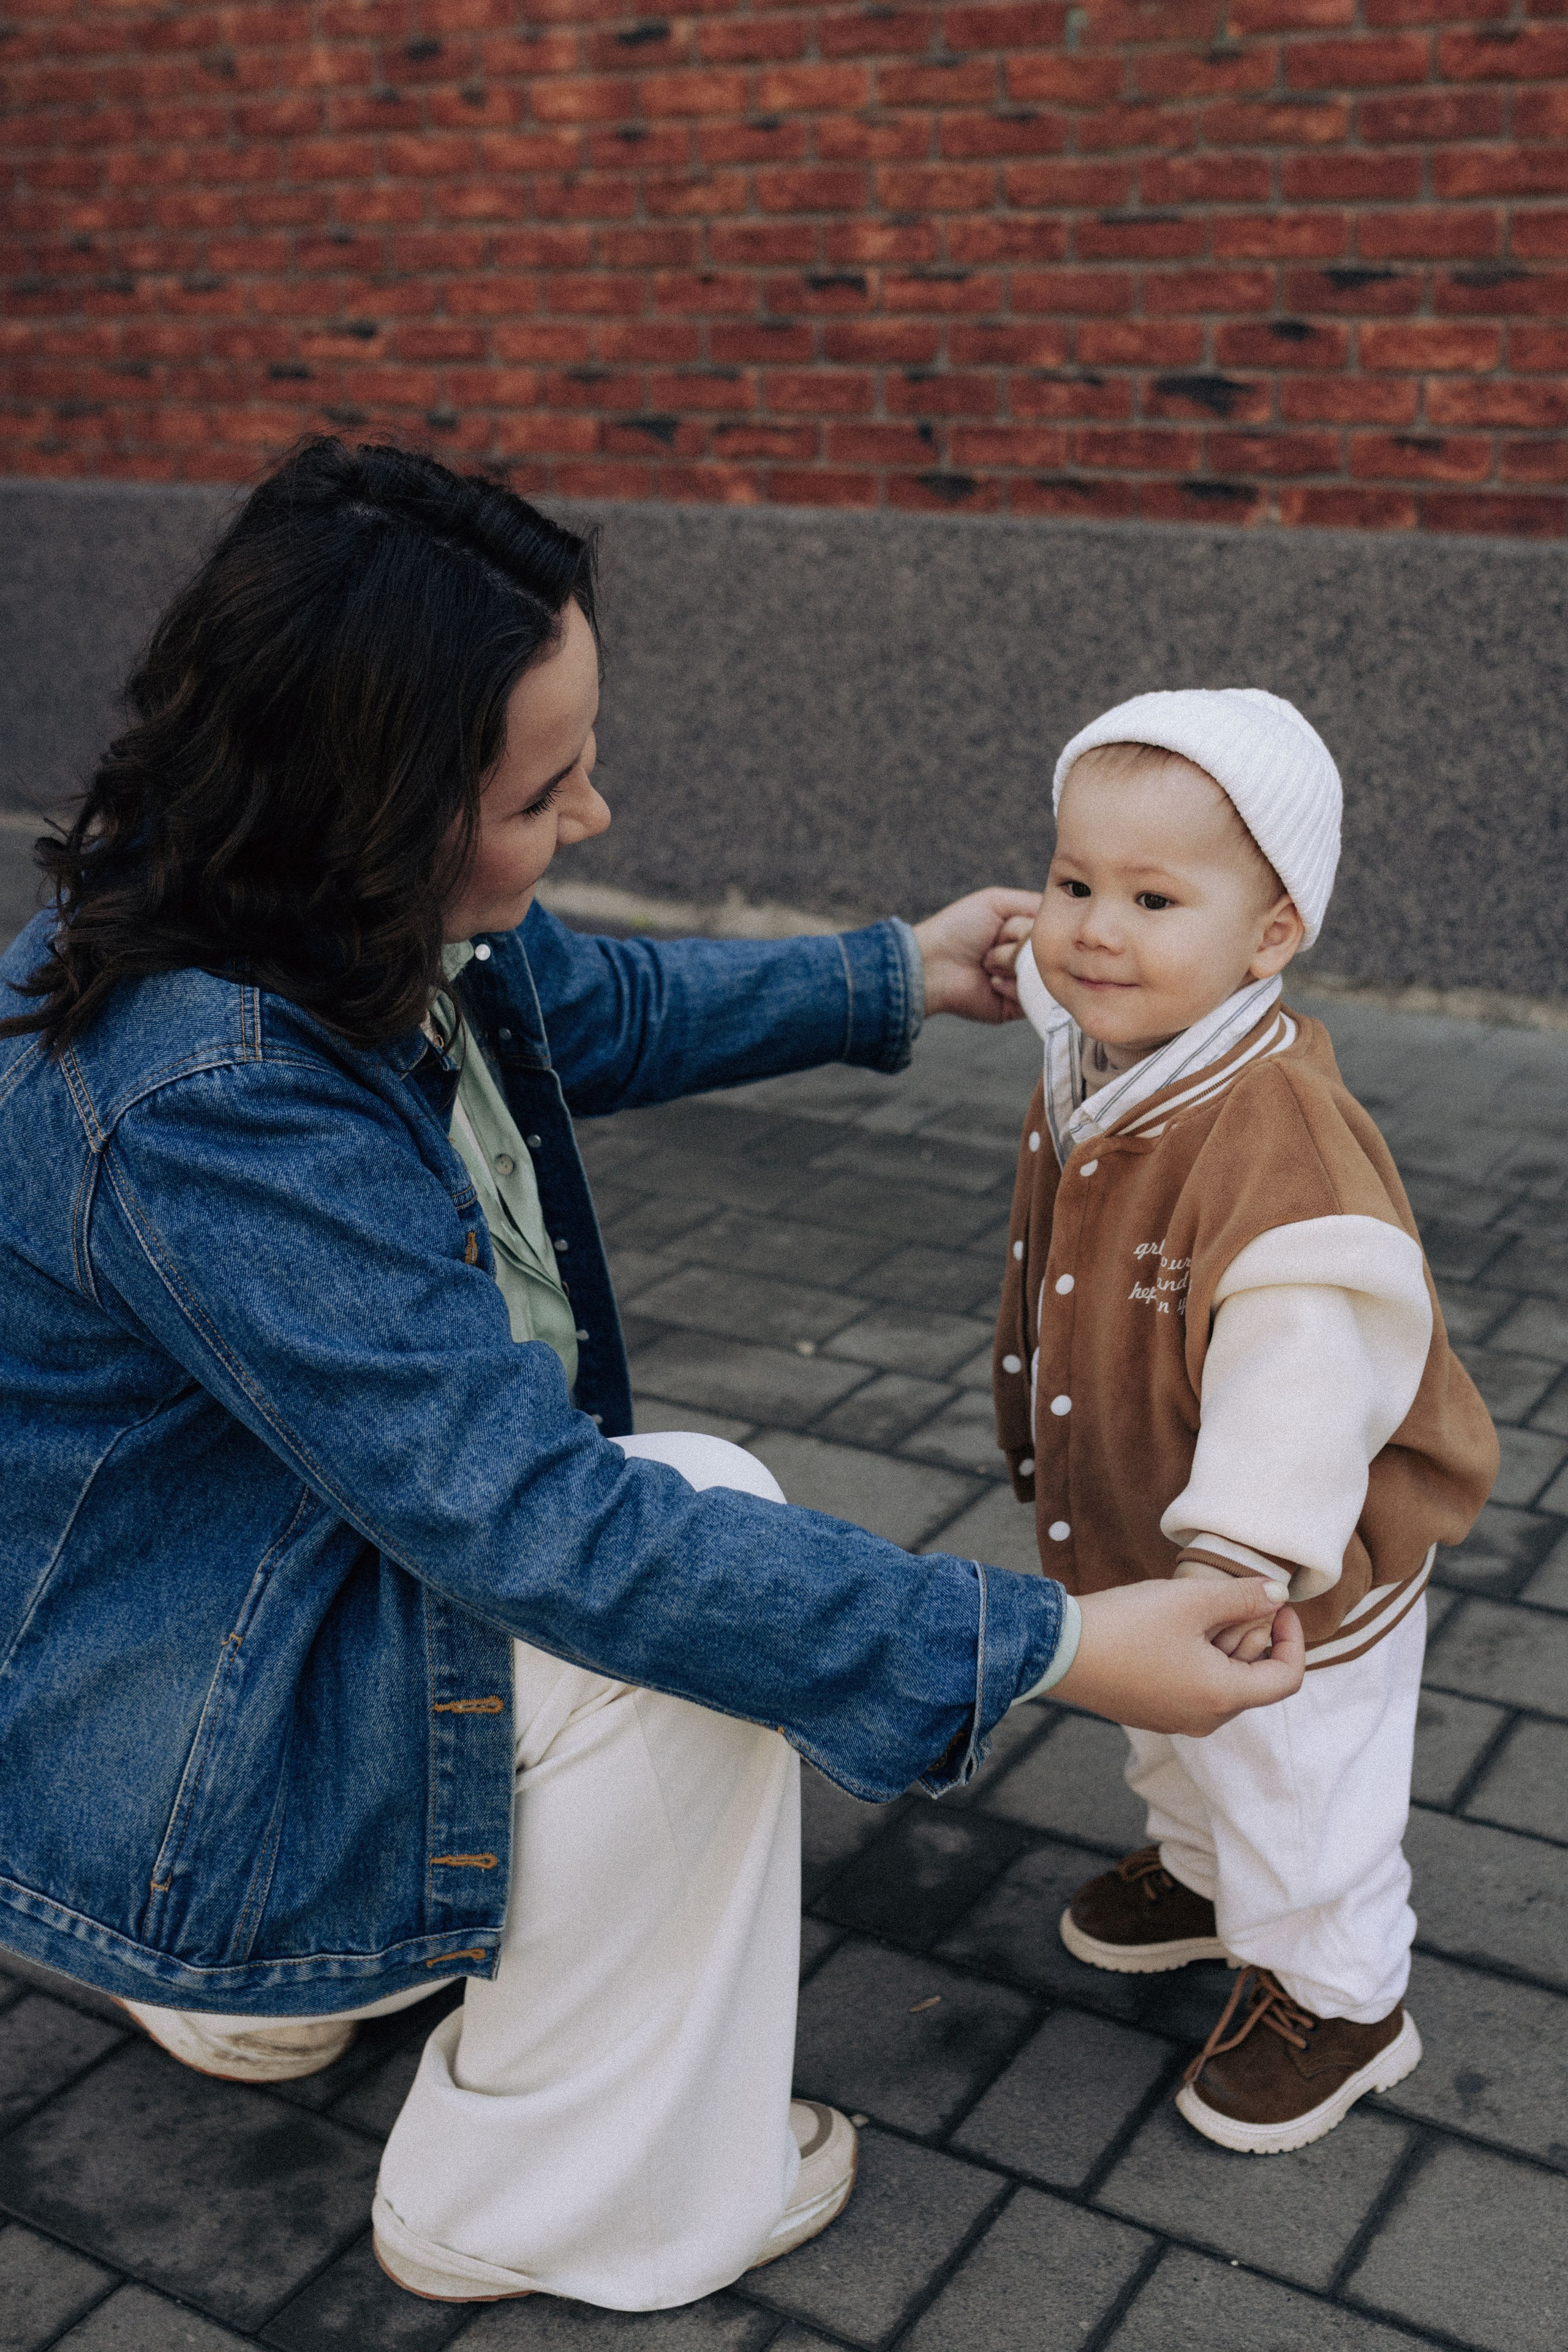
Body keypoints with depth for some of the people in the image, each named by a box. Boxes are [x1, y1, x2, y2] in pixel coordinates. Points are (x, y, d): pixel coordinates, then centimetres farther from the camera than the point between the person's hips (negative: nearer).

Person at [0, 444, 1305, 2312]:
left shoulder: (376, 918, -9)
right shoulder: (204, 1105, -36)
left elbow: (607, 1012, 14)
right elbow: (541, 1527, -36)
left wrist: (894, 980, 14)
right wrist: (1045, 1650, -33)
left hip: (335, 1557, 9)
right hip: (170, 1750, -9)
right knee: (704, 1549, -22)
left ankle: (269, 1995, 26)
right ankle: (548, 2205, -1)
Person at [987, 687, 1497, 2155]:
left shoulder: (1278, 1129, -36)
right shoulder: (1090, 1071, -6)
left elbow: (1303, 1360, -40)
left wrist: (1239, 1563, -44)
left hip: (1288, 1589, -8)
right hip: (1126, 1542, 9)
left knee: (1295, 1789, 14)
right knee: (1170, 1738, 32)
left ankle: (1338, 1998, 39)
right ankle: (1201, 1874, 60)